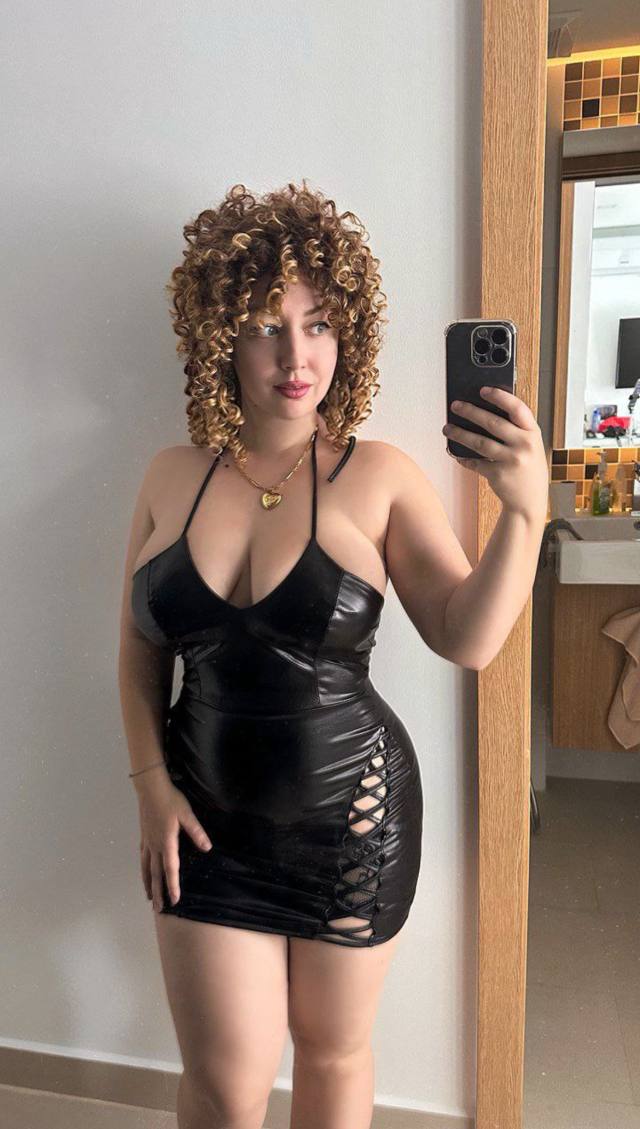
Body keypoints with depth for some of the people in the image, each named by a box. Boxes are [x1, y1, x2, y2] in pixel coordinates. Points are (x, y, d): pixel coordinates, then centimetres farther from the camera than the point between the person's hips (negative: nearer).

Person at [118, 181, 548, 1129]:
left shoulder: (379, 478, -10)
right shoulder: (171, 478, -2)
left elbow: (468, 639, -14)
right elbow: (140, 648, 5)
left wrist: (525, 512, -27)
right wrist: (152, 784, -2)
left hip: (350, 817, -1)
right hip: (209, 820, 2)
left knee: (334, 1052, 20)